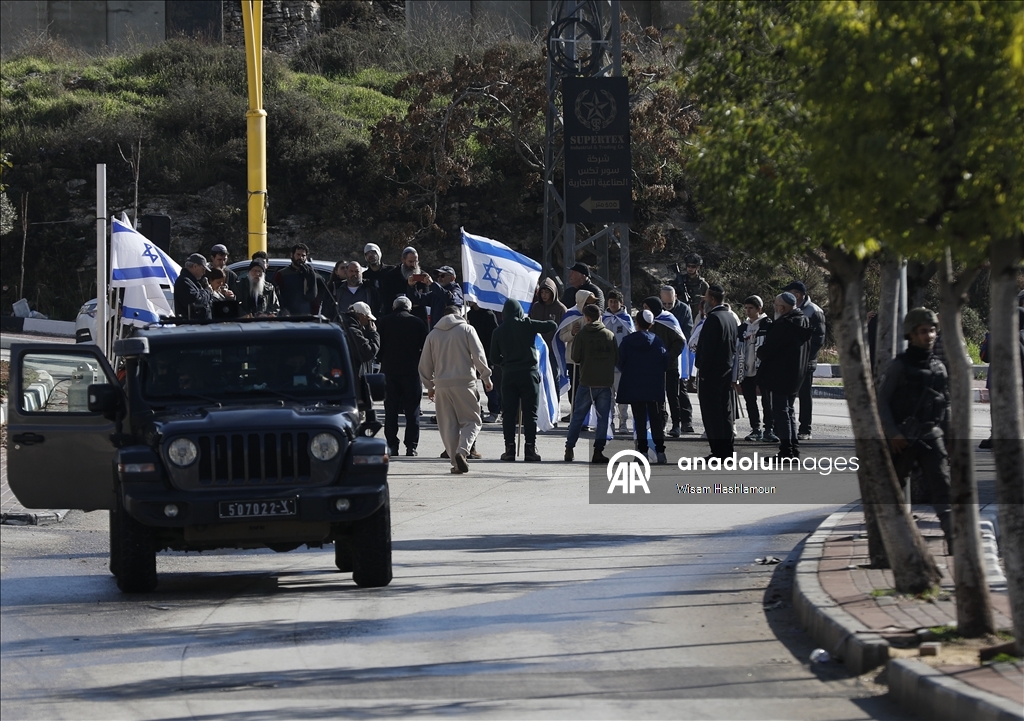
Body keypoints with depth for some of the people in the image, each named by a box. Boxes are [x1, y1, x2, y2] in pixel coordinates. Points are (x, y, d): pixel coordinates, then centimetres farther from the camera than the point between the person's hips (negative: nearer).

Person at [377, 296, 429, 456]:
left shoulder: (385, 322, 2)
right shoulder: (418, 323, 1)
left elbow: (378, 347, 3)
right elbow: (425, 348, 1)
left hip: (389, 371, 1)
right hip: (412, 371, -1)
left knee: (391, 411, 6)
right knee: (412, 411, 2)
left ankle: (392, 445, 2)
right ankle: (411, 446, -2)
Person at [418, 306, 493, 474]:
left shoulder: (433, 335, 12)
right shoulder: (466, 329, 3)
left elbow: (425, 364, 15)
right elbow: (478, 355, -4)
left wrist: (430, 386, 26)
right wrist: (486, 377, 5)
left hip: (441, 384, 3)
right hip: (464, 383, -3)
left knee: (448, 424, 7)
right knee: (471, 420, 4)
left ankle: (456, 463, 4)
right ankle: (462, 451, -19)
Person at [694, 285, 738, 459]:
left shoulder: (713, 318, -16)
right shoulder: (730, 317, 12)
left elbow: (707, 348, -19)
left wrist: (703, 371, -17)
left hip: (712, 372, -9)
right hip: (727, 371, 9)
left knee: (712, 413, -6)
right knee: (725, 410, 12)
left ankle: (718, 451, -8)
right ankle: (727, 450, 15)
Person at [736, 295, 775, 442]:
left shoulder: (767, 325, -1)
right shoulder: (743, 328, 15)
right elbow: (738, 352, 15)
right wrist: (737, 377, 11)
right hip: (747, 372, 6)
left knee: (767, 401, -6)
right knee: (750, 403, 8)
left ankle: (769, 430, -4)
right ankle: (756, 429, 16)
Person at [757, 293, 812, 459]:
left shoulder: (782, 325, -20)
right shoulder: (804, 322, 9)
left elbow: (767, 350, -20)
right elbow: (807, 349, 17)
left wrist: (759, 352, 4)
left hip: (780, 375, -9)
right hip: (797, 375, 9)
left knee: (780, 411, -4)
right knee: (789, 410, 18)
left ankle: (786, 450, -6)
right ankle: (794, 448, 19)